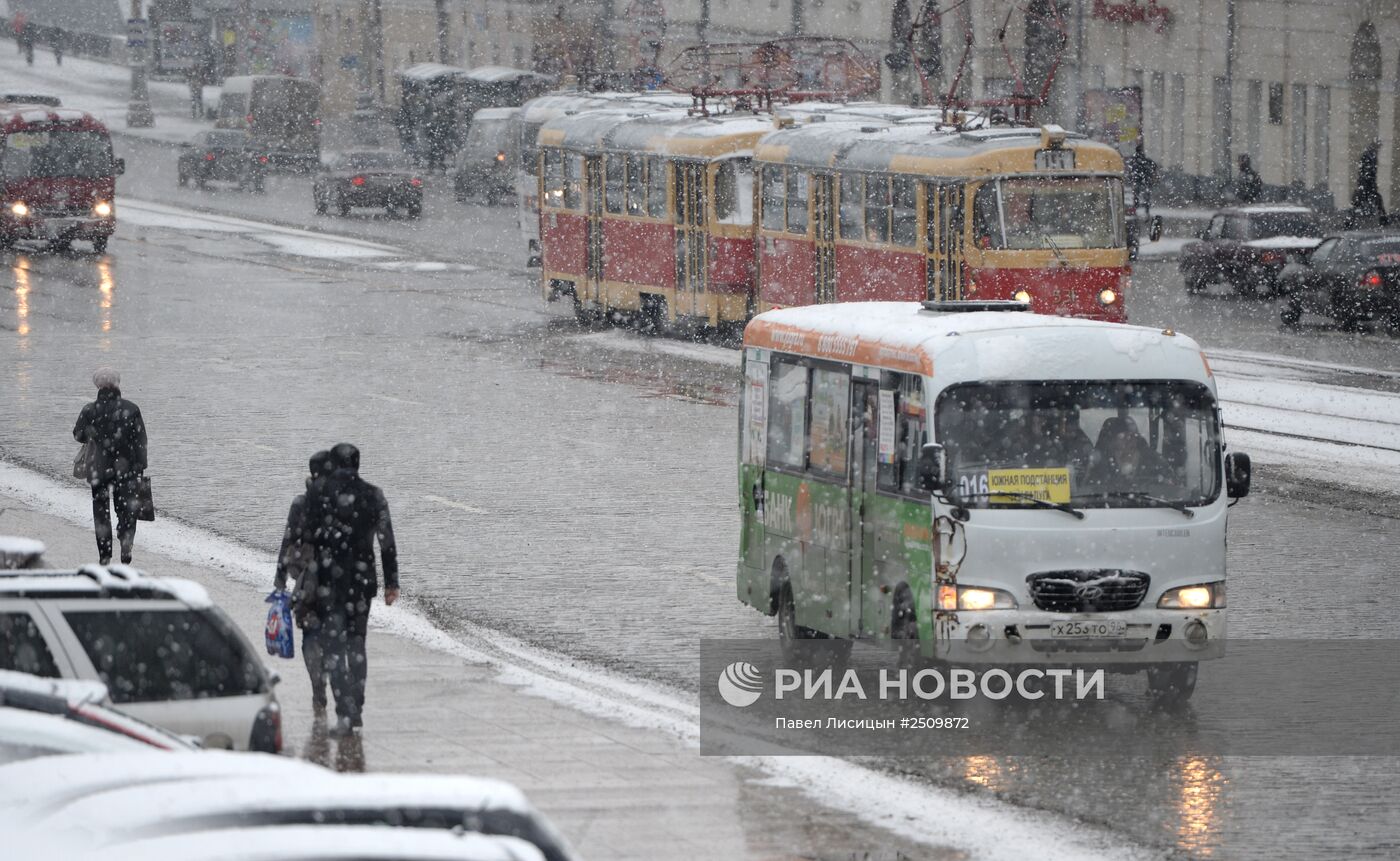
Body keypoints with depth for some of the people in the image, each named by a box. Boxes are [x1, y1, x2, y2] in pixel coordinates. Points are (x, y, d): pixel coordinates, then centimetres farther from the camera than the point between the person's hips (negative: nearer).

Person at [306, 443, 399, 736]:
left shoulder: (318, 496, -5)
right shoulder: (373, 496, 0)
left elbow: (307, 539, -3)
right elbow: (387, 542, 2)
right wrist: (392, 582, 9)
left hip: (328, 581, -3)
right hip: (362, 580, 3)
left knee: (334, 647, -2)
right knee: (357, 642, 18)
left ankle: (345, 714, -14)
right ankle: (356, 709, 21)